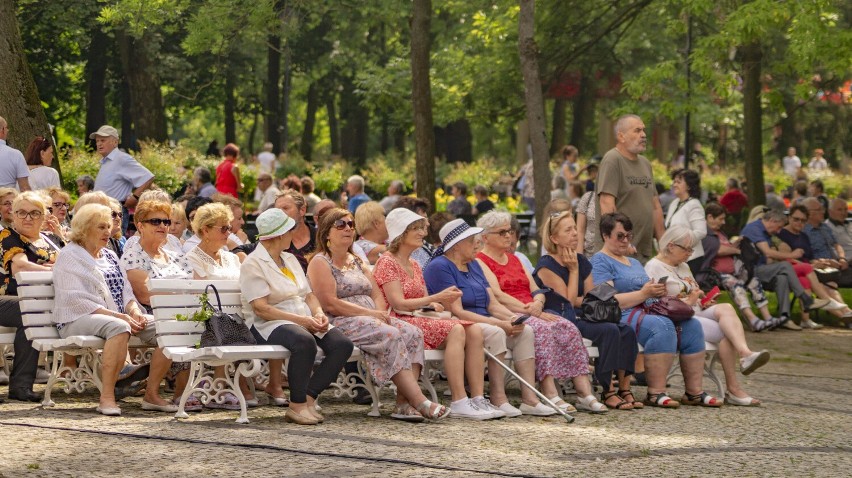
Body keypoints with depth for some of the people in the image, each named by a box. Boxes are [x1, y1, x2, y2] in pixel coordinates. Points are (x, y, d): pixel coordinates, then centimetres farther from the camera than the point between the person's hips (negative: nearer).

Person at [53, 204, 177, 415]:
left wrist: (134, 311, -7)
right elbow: (77, 300, -14)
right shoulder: (69, 257, -2)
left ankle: (152, 394, -11)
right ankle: (107, 397, -39)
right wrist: (118, 316, -22)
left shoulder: (109, 256, 22)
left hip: (119, 316, 8)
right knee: (118, 327, -40)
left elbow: (126, 291, 18)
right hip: (79, 319, -7)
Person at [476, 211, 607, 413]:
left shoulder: (514, 259, 27)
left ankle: (584, 393, -27)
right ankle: (550, 395, -42)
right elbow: (498, 296, -11)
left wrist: (538, 303, -5)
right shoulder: (480, 261, 2)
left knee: (569, 329, -19)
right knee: (542, 329, -35)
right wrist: (529, 310, -17)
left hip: (532, 312, 7)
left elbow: (536, 290, 20)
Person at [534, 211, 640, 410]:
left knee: (627, 331, -16)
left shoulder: (582, 261, 15)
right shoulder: (547, 266, -7)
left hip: (582, 319, 7)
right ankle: (608, 392, -23)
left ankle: (624, 388, -19)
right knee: (609, 330, -28)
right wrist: (573, 270, -6)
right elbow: (570, 301, -11)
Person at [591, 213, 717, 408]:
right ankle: (655, 394, -34)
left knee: (691, 325, -15)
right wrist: (644, 294, -15)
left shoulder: (635, 263, 30)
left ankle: (694, 392, -16)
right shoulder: (600, 262, 1)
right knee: (663, 327, -35)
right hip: (624, 317, -8)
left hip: (648, 311, 8)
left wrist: (658, 292, 3)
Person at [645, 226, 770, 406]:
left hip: (696, 313, 8)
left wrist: (703, 302, 11)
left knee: (726, 308, -26)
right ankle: (733, 389, -29)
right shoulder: (654, 267, -1)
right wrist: (688, 301, -14)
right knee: (725, 333, -26)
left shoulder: (683, 267, 27)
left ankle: (745, 354, -49)